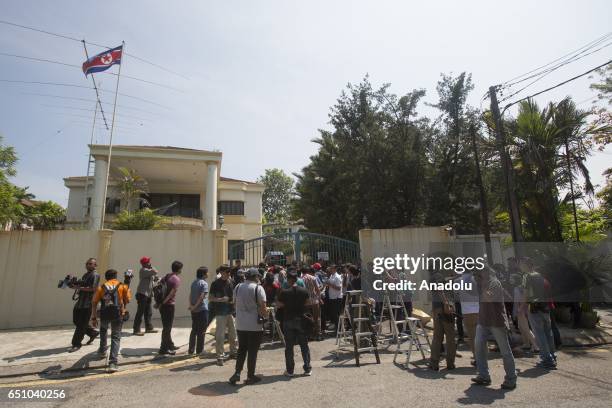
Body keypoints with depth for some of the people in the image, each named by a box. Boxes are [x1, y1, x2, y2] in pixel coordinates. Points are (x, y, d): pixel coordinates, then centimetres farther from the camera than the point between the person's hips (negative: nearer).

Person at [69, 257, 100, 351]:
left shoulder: (95, 275, -9)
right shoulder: (85, 275, 19)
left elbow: (93, 288, -19)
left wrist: (80, 288, -20)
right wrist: (75, 287, 5)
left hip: (87, 303, -9)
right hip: (79, 302, 9)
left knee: (81, 324, -2)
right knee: (76, 321, 13)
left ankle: (76, 344, 7)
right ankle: (93, 333, 29)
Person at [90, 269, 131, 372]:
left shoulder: (101, 287, 10)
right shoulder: (122, 286, 8)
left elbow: (94, 302, 5)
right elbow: (127, 300, 4)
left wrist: (93, 317, 10)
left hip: (104, 314, 2)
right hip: (117, 314, -2)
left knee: (103, 330, 34)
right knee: (116, 337, 5)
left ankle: (102, 351, 45)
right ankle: (113, 363, -4)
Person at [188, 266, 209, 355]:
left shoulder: (194, 283, 12)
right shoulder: (204, 283, -12)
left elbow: (190, 295, 3)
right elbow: (202, 297, -20)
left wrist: (191, 305, -6)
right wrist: (195, 306, -14)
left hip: (194, 310, 7)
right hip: (202, 309, -7)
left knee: (194, 330, 16)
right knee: (201, 331, 3)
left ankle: (191, 350, 20)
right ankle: (199, 350, 9)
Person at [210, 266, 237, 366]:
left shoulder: (230, 282, 8)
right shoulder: (216, 284, -8)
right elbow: (211, 298, -7)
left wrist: (232, 300, -1)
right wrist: (220, 299, -22)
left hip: (230, 311, 6)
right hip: (220, 312, -6)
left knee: (233, 333, 14)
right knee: (220, 335, -5)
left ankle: (233, 352, 30)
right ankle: (219, 356, 5)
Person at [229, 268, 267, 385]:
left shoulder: (237, 287, 3)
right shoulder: (258, 288, -12)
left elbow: (235, 304, 13)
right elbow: (263, 309, -15)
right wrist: (265, 312, 6)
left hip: (240, 325, 4)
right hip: (255, 325, -4)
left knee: (241, 349, 18)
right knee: (252, 351, 8)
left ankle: (237, 373, 12)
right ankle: (250, 376, 16)